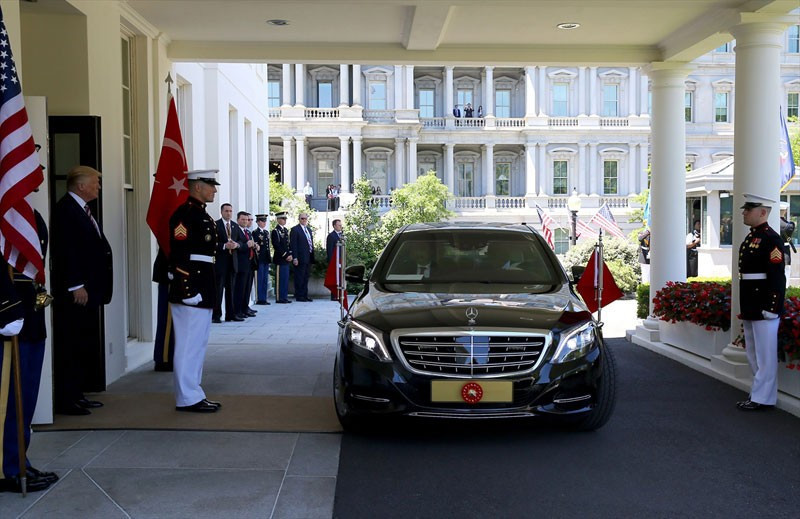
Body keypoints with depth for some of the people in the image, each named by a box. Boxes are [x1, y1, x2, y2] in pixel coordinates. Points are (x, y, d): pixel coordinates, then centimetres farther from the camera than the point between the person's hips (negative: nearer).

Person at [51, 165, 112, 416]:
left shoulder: (82, 210, 18)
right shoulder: (66, 208, -12)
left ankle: (76, 394, 22)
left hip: (88, 291, 10)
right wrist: (76, 286, -20)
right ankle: (65, 400, 2)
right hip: (74, 292, -10)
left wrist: (94, 286, 15)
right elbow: (66, 250, -18)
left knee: (83, 347, 13)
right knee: (70, 346, -4)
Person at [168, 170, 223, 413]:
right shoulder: (185, 213, -14)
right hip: (190, 290, -10)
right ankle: (188, 399, 3)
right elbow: (180, 256, -20)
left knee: (197, 344, 14)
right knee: (189, 345, -4)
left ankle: (193, 394, 22)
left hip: (203, 291, 10)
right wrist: (188, 291, -23)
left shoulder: (202, 214, 17)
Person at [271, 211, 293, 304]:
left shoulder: (286, 230, 16)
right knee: (280, 279, -5)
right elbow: (277, 246, -15)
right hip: (280, 259, -8)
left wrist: (290, 255, 4)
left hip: (286, 259, 8)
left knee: (286, 278, 10)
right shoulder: (275, 231, -10)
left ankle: (284, 297, 15)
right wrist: (286, 256, -15)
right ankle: (279, 298, -1)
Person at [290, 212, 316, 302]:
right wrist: (295, 258, -17)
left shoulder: (309, 229, 17)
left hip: (308, 258, 7)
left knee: (306, 278, 11)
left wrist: (312, 257, 12)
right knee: (299, 278, -3)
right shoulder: (295, 229, -6)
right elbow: (293, 245, -11)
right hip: (300, 258, -7)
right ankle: (299, 296, 2)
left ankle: (305, 296, 16)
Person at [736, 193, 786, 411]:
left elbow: (777, 277, -19)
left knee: (764, 355, -1)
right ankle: (761, 391, 27)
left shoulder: (771, 239, -14)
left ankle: (762, 398, 6)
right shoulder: (750, 238, 14)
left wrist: (771, 309, -21)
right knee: (753, 354, 16)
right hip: (750, 308, 10)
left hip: (764, 308, -10)